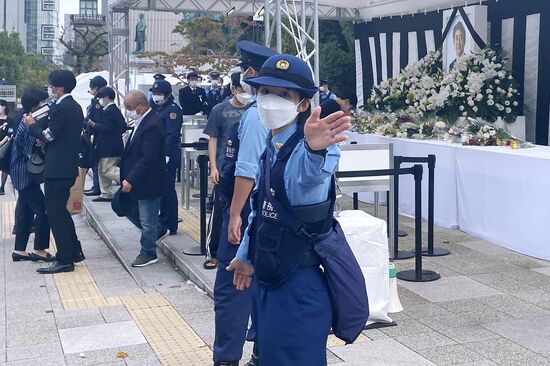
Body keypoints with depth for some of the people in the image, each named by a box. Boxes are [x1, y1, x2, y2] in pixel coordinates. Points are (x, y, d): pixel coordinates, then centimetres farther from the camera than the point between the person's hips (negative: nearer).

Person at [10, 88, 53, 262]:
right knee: (43, 210, -7)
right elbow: (32, 151, -23)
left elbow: (38, 146, 13)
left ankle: (19, 251, 19)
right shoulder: (26, 126, -18)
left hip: (25, 175, 10)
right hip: (25, 176, -10)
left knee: (25, 213, 13)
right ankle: (39, 250, 0)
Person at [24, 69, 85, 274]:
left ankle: (65, 260, -1)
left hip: (57, 168, -10)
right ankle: (74, 251, 25)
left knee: (55, 213, -4)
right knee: (60, 211, 19)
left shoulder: (62, 107, -16)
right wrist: (39, 126, 11)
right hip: (68, 166, 10)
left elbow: (48, 135, -16)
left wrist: (32, 125, 1)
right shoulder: (74, 107, 14)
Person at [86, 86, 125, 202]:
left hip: (109, 148, -10)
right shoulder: (116, 110, 15)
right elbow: (123, 127, 17)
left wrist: (93, 124, -10)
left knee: (107, 170, -10)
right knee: (102, 169, 15)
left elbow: (106, 128, -22)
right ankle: (106, 194, 19)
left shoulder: (107, 111, -15)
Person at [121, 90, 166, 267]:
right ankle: (155, 231, 37)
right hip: (136, 180, 10)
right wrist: (127, 177, 11)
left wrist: (131, 180, -25)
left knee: (147, 220, 5)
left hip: (148, 182, -10)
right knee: (130, 211, 20)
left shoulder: (152, 126, -23)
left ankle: (148, 253, 20)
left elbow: (147, 158, -26)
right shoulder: (141, 122, 7)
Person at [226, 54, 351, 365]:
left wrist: (314, 150, -67)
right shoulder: (271, 146, 7)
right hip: (268, 277, 9)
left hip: (299, 286, -8)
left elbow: (310, 179, -45)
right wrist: (247, 255, 28)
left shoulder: (311, 145, -20)